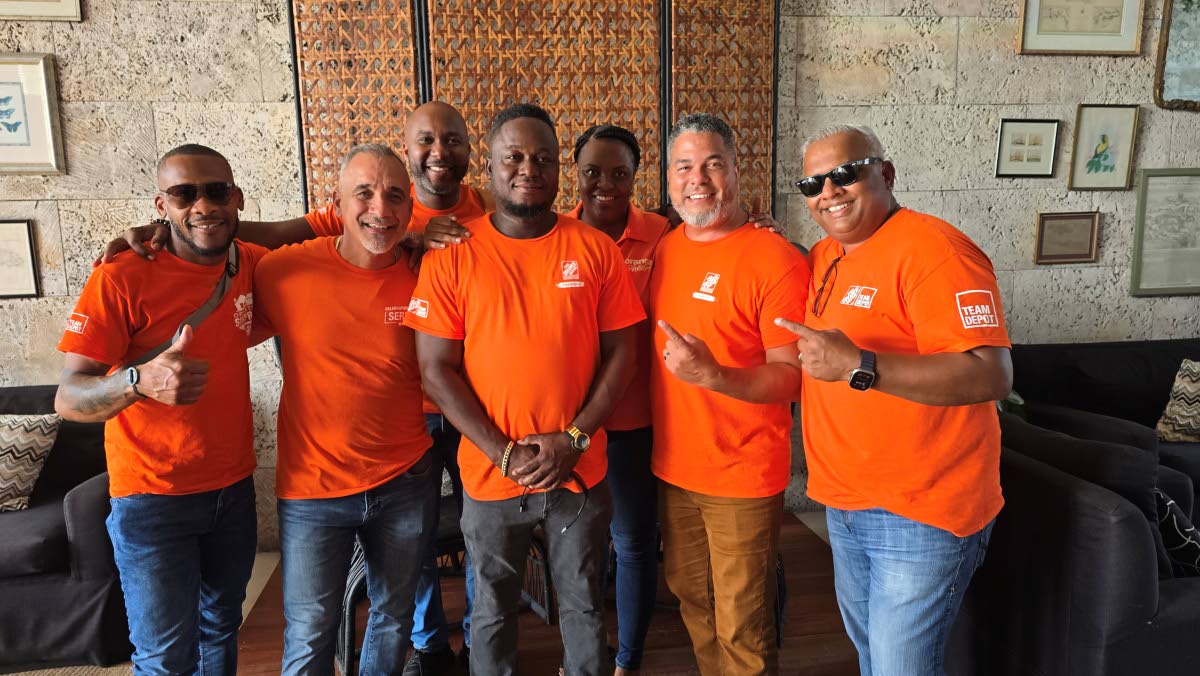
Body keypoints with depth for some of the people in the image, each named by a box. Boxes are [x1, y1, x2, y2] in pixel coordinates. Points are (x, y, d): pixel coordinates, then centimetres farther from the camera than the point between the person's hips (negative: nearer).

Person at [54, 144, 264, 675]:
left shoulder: (251, 265, -3)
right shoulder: (121, 279, -17)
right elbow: (68, 400, -19)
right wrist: (140, 380, -40)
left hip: (235, 487, 5)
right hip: (153, 498, -5)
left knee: (221, 630, 22)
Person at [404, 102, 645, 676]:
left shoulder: (595, 250, -3)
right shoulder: (451, 256, -6)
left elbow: (620, 354, -1)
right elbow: (436, 371, -8)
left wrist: (573, 439, -12)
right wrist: (504, 454, -14)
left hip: (580, 473, 1)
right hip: (489, 477, 0)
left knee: (584, 608, 19)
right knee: (493, 613, 19)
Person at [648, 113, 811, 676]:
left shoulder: (775, 260, -16)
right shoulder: (666, 249, 5)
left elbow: (793, 377, -16)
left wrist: (713, 375, -32)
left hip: (744, 477, -6)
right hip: (672, 466, 7)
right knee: (692, 603, 22)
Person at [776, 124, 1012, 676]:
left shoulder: (931, 248, -18)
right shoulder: (823, 257, 8)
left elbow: (992, 376, -26)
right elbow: (805, 360, 24)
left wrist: (858, 367, -34)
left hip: (919, 516, -8)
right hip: (845, 504, 8)